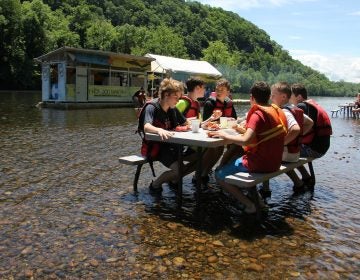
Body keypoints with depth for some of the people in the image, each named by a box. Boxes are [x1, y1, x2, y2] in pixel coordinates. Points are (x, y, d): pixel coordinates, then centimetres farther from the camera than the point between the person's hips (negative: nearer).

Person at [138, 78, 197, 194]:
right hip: (155, 147, -8)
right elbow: (146, 127, -34)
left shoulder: (173, 109, 7)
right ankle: (155, 184, -1)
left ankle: (174, 179, 14)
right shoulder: (152, 107, -16)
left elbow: (185, 123, 16)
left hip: (170, 145, 8)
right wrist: (159, 130, -56)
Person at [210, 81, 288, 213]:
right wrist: (246, 130, 15)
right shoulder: (278, 112, 6)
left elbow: (246, 140, -31)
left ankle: (249, 205, -4)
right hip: (274, 163, 9)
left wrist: (224, 135, -18)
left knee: (219, 175, 2)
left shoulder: (257, 114, -18)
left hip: (258, 163, -9)